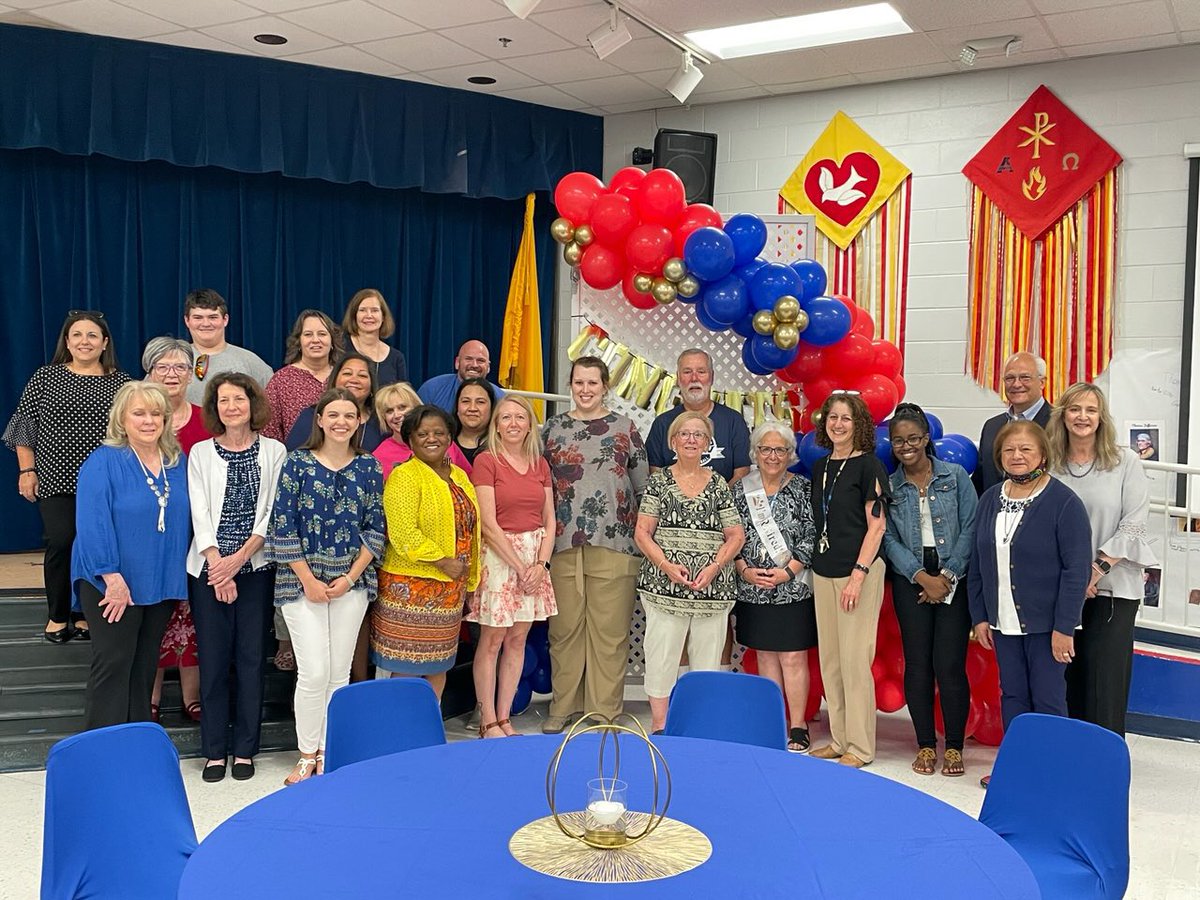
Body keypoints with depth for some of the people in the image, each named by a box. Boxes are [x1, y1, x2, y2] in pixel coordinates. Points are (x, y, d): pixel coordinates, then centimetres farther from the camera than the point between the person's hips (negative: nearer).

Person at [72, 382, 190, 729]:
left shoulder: (176, 462, 6)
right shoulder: (103, 462, -12)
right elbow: (93, 524, -19)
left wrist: (179, 576, 9)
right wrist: (113, 577, -23)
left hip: (162, 583, 6)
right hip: (113, 584, -6)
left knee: (145, 665, 14)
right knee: (114, 664, -2)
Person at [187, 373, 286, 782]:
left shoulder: (274, 452, 3)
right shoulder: (201, 453, 5)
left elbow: (272, 513, -2)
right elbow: (200, 513, -2)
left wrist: (239, 558, -12)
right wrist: (218, 566, -12)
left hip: (256, 568, 0)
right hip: (209, 570, 0)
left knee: (251, 657, 3)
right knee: (213, 658, 3)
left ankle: (245, 749, 15)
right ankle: (215, 751, 15)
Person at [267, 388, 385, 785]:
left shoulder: (369, 467, 4)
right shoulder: (297, 462, -3)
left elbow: (375, 529, 5)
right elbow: (283, 526, -5)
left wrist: (350, 578, -5)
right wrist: (309, 581, -9)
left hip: (352, 581, 2)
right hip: (302, 581, -2)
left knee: (339, 673, 6)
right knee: (313, 673, -5)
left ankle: (327, 752, 20)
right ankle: (307, 755, 11)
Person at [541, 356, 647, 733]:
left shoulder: (625, 428, 7)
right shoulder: (552, 428, 11)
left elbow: (643, 486, 8)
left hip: (613, 543, -1)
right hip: (564, 544, 2)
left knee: (609, 630, 1)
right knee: (564, 628, 5)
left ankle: (604, 711, 11)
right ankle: (563, 706, 17)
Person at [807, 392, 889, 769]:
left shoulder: (868, 465, -6)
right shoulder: (820, 467, 13)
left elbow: (876, 525, -9)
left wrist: (859, 573, -16)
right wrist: (816, 566, 13)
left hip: (858, 572, -7)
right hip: (823, 572, 7)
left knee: (855, 659, -4)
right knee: (829, 659, 10)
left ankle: (860, 747, 6)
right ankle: (838, 740, 20)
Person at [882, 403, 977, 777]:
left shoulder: (956, 476, 3)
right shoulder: (888, 486, 6)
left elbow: (970, 529, -2)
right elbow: (889, 539, 1)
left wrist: (948, 574, -9)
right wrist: (923, 577, -10)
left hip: (954, 581, -1)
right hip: (910, 582, 2)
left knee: (950, 665, -5)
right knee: (917, 664, 3)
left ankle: (954, 746, 9)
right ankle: (925, 745, 16)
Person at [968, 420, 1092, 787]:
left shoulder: (1064, 502, -11)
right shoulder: (990, 500, 7)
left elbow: (1077, 569, -13)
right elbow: (977, 563, 11)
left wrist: (1064, 627, -15)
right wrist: (979, 616, 7)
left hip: (1046, 624, -5)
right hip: (1003, 622, 6)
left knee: (1048, 699, 2)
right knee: (1012, 696, 13)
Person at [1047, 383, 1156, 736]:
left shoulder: (1125, 462, -1)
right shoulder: (1049, 465, 3)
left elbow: (1134, 524, -6)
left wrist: (1099, 567, -13)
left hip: (1113, 586, -2)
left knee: (1106, 679, 0)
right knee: (1067, 677, 7)